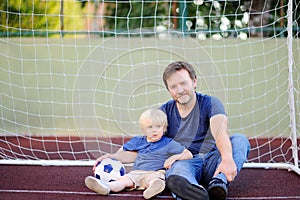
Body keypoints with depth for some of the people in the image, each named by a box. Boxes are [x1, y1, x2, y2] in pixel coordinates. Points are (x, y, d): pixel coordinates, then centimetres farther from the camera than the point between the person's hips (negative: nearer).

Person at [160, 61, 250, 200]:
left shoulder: (210, 104, 1)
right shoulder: (165, 111, 12)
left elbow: (220, 131, -18)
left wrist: (227, 159, -40)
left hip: (211, 160, 0)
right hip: (183, 162, 0)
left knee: (240, 140, -25)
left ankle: (219, 181, -46)